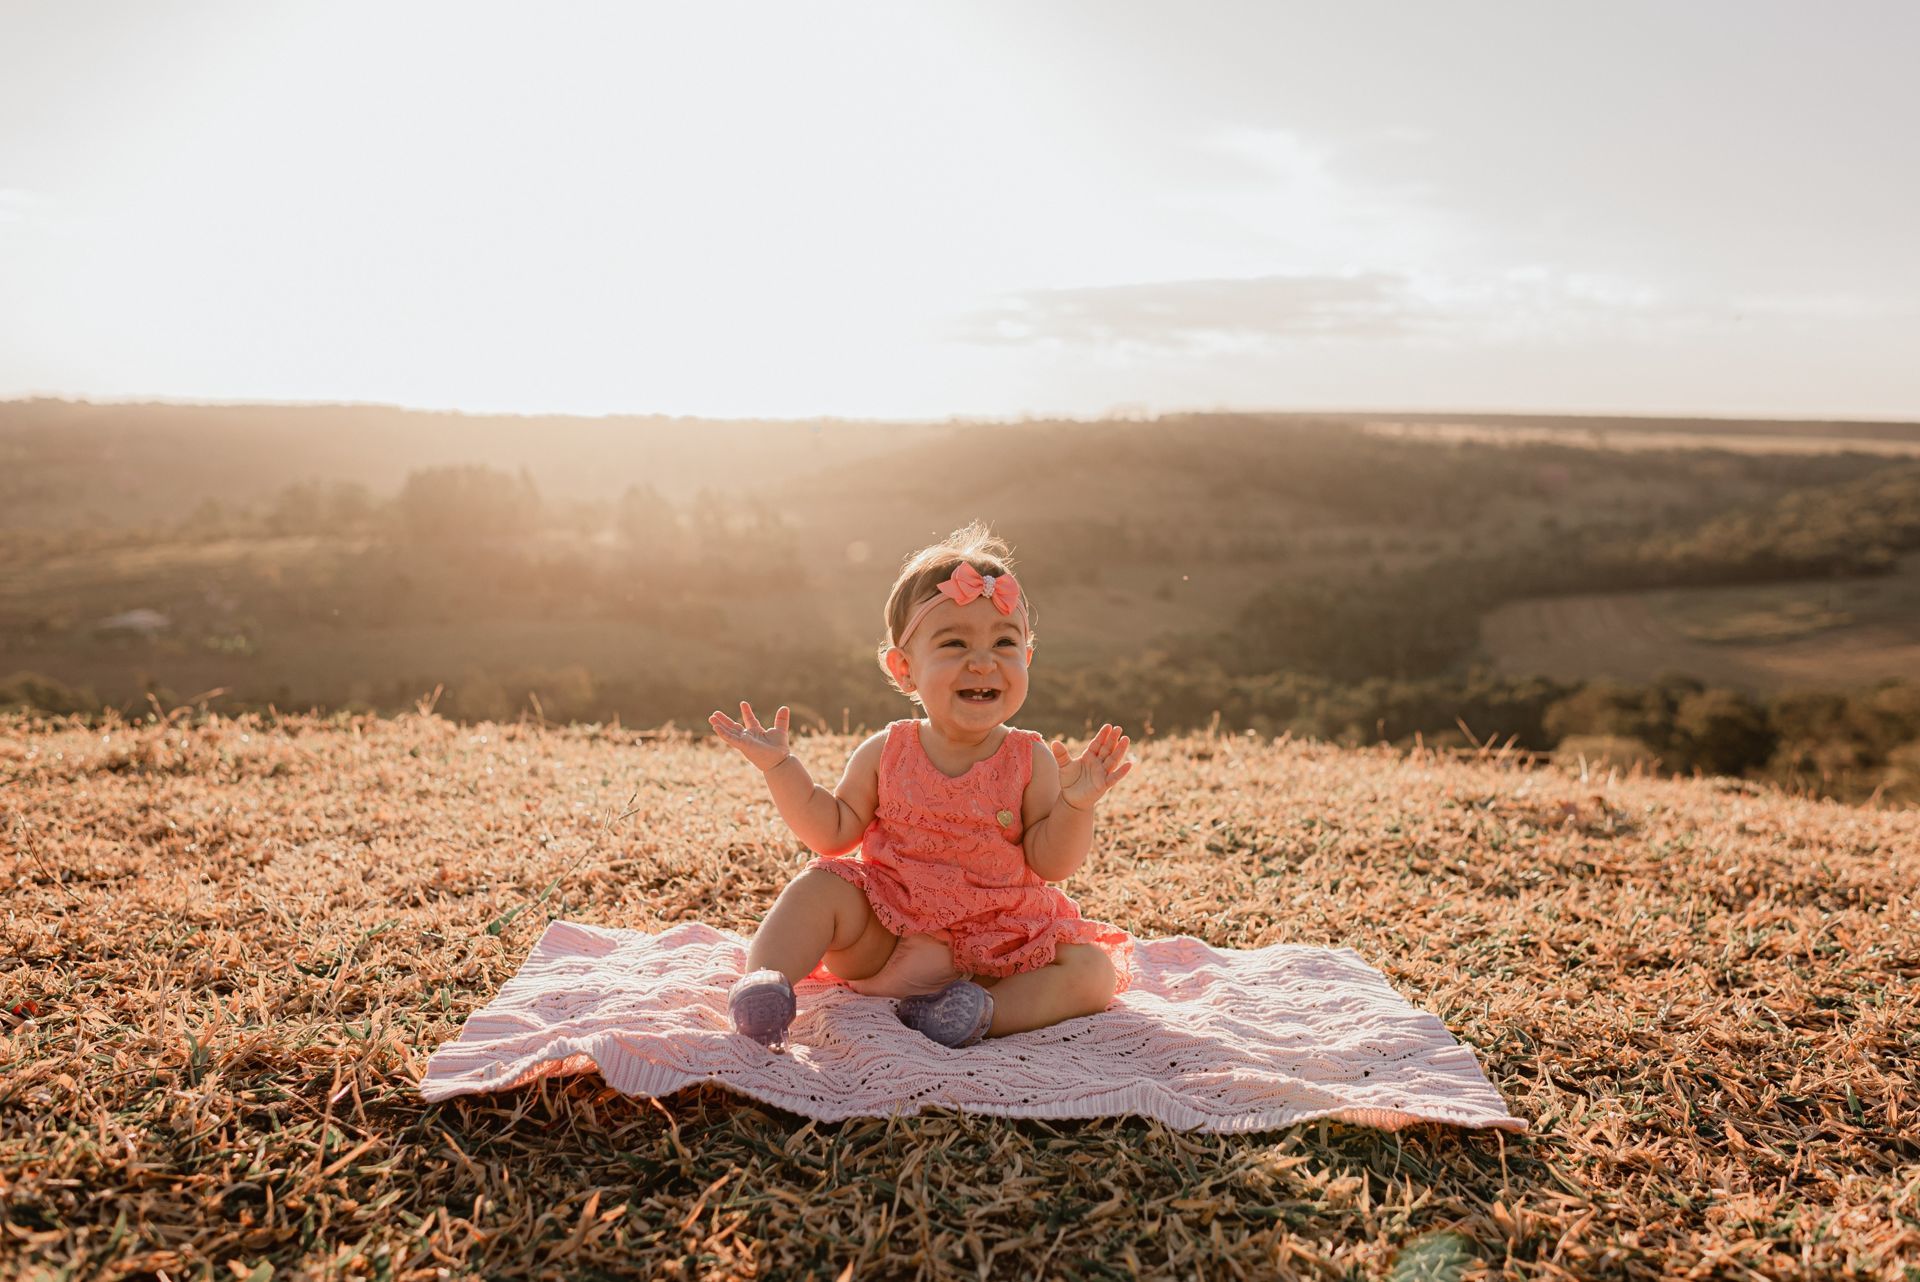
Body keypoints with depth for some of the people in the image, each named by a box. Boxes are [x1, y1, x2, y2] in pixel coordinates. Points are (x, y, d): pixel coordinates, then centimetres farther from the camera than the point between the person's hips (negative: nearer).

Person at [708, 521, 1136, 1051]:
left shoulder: (1032, 760, -6)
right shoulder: (886, 753, -2)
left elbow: (1051, 862, -9)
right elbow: (832, 833, 2)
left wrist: (1075, 804, -27)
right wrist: (781, 768, -6)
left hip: (995, 943, 0)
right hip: (884, 935, 0)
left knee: (1095, 971, -21)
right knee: (817, 887, -21)